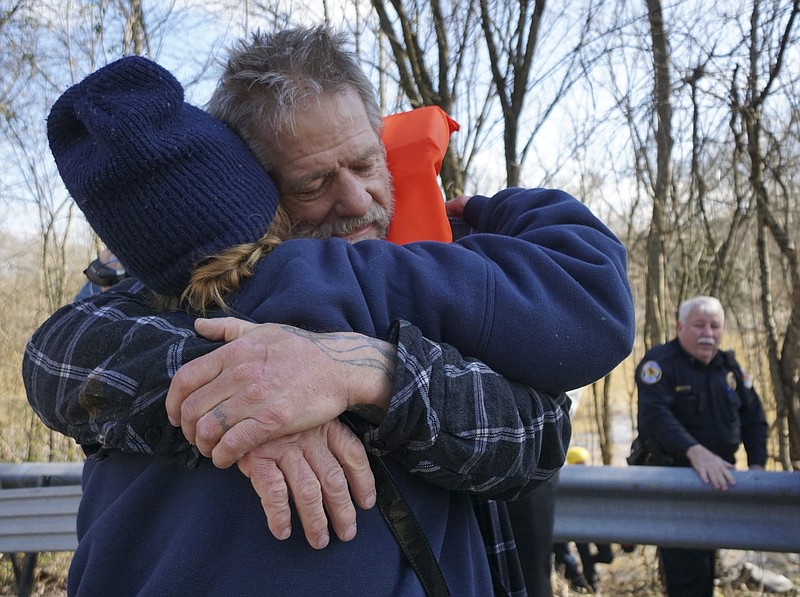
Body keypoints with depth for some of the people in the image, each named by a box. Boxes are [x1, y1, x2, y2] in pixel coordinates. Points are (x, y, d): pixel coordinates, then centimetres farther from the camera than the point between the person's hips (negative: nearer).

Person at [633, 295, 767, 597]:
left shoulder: (728, 366, 8)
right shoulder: (660, 361, -14)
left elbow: (753, 415, 10)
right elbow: (654, 415, -29)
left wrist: (757, 465, -5)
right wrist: (696, 452, -43)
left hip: (717, 479, 7)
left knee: (707, 565, 16)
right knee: (688, 573, -10)